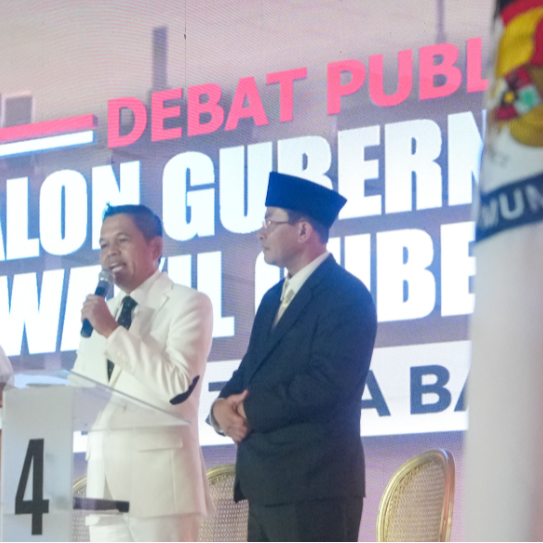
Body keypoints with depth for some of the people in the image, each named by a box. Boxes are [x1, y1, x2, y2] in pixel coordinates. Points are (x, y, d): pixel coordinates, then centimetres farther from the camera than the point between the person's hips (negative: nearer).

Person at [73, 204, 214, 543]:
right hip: (106, 485, 6)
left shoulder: (188, 304, -1)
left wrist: (113, 333, -14)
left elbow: (178, 387, -15)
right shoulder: (103, 314, 19)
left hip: (159, 482, -6)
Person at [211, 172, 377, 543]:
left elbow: (328, 384, -20)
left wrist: (249, 410, -12)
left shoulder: (345, 295, -9)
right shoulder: (275, 299, 21)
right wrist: (223, 408, -3)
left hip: (315, 489, -9)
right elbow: (250, 372, 21)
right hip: (266, 487, 9)